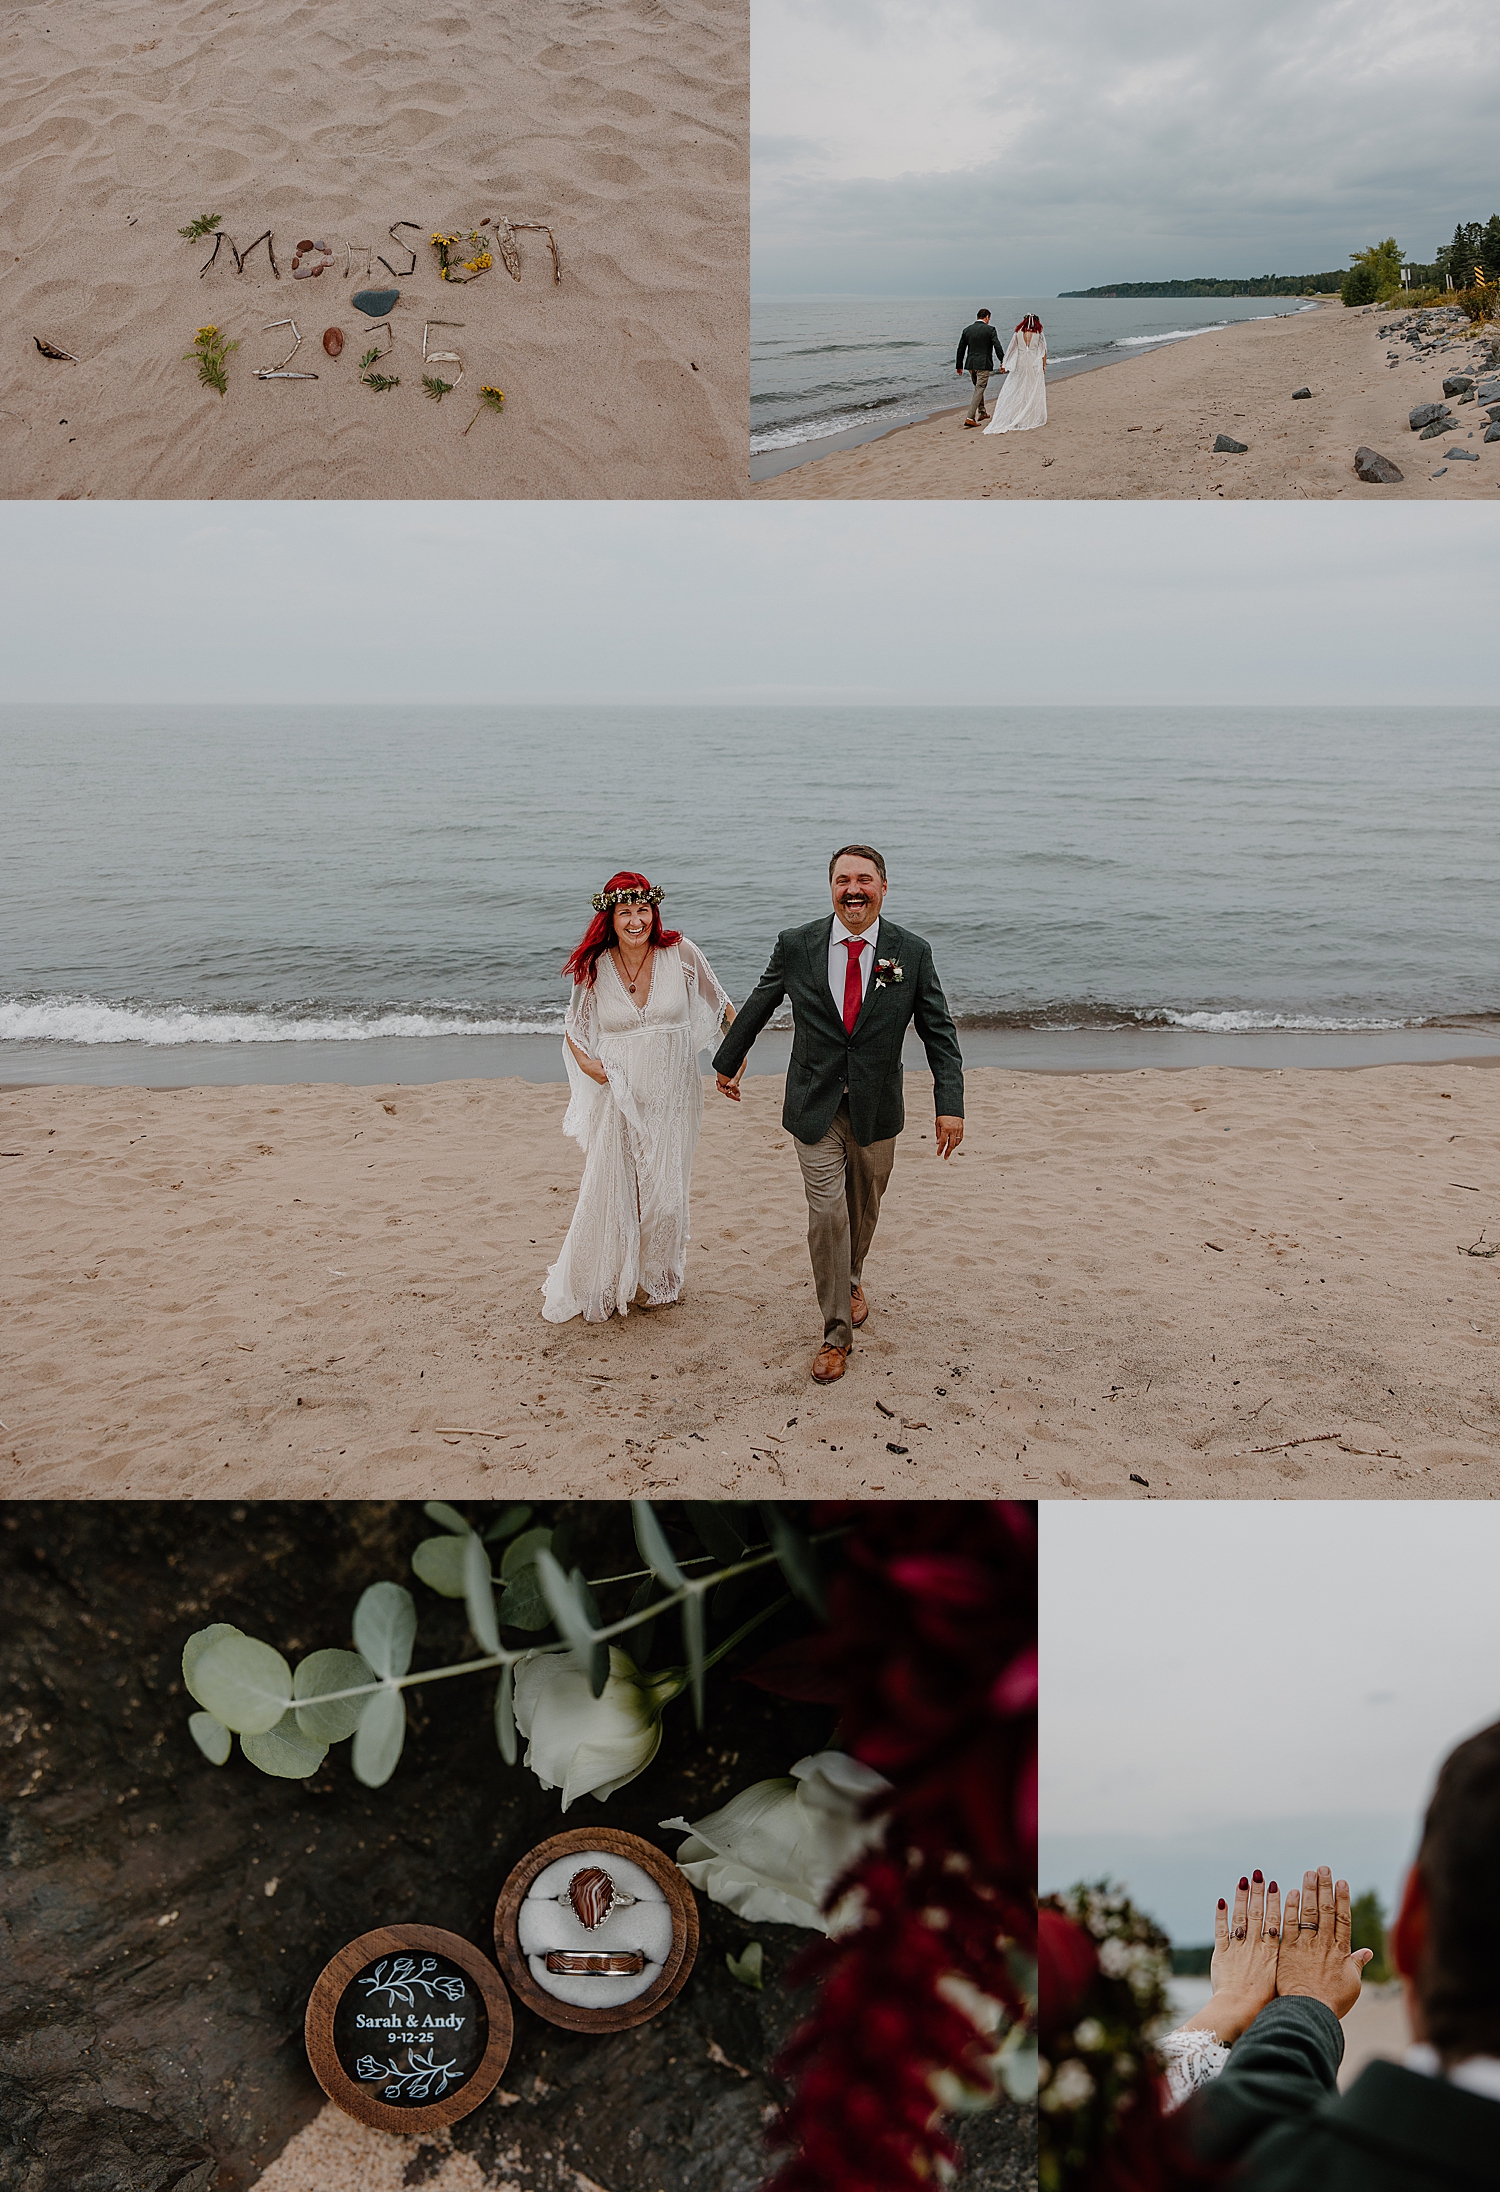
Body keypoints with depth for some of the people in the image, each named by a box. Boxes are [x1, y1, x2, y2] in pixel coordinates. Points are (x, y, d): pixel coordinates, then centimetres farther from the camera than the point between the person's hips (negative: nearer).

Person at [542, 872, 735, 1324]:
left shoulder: (681, 953, -7)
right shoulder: (594, 968, -4)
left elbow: (719, 1000, 7)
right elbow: (573, 1027, 11)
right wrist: (585, 1062, -7)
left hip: (671, 1096, 0)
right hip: (617, 1096, 0)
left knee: (665, 1193, 9)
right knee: (608, 1191, 3)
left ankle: (655, 1282, 29)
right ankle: (597, 1287, 20)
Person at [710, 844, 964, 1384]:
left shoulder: (912, 953, -7)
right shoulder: (796, 946, -7)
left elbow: (939, 1032, -4)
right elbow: (756, 1008, 8)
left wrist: (950, 1105, -13)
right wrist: (727, 1063, 19)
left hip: (877, 1110, 1)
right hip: (814, 1107, -1)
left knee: (863, 1210, 18)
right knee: (827, 1215, -5)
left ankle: (852, 1280, 49)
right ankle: (836, 1332, 7)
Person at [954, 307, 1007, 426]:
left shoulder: (967, 330, 6)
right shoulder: (990, 329, -7)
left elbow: (961, 349, 10)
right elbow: (997, 347, -11)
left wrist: (959, 366, 17)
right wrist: (1003, 363, -5)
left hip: (970, 364, 5)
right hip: (984, 364, -5)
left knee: (978, 388, 23)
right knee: (979, 390, -4)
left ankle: (982, 412, 35)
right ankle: (970, 418, -13)